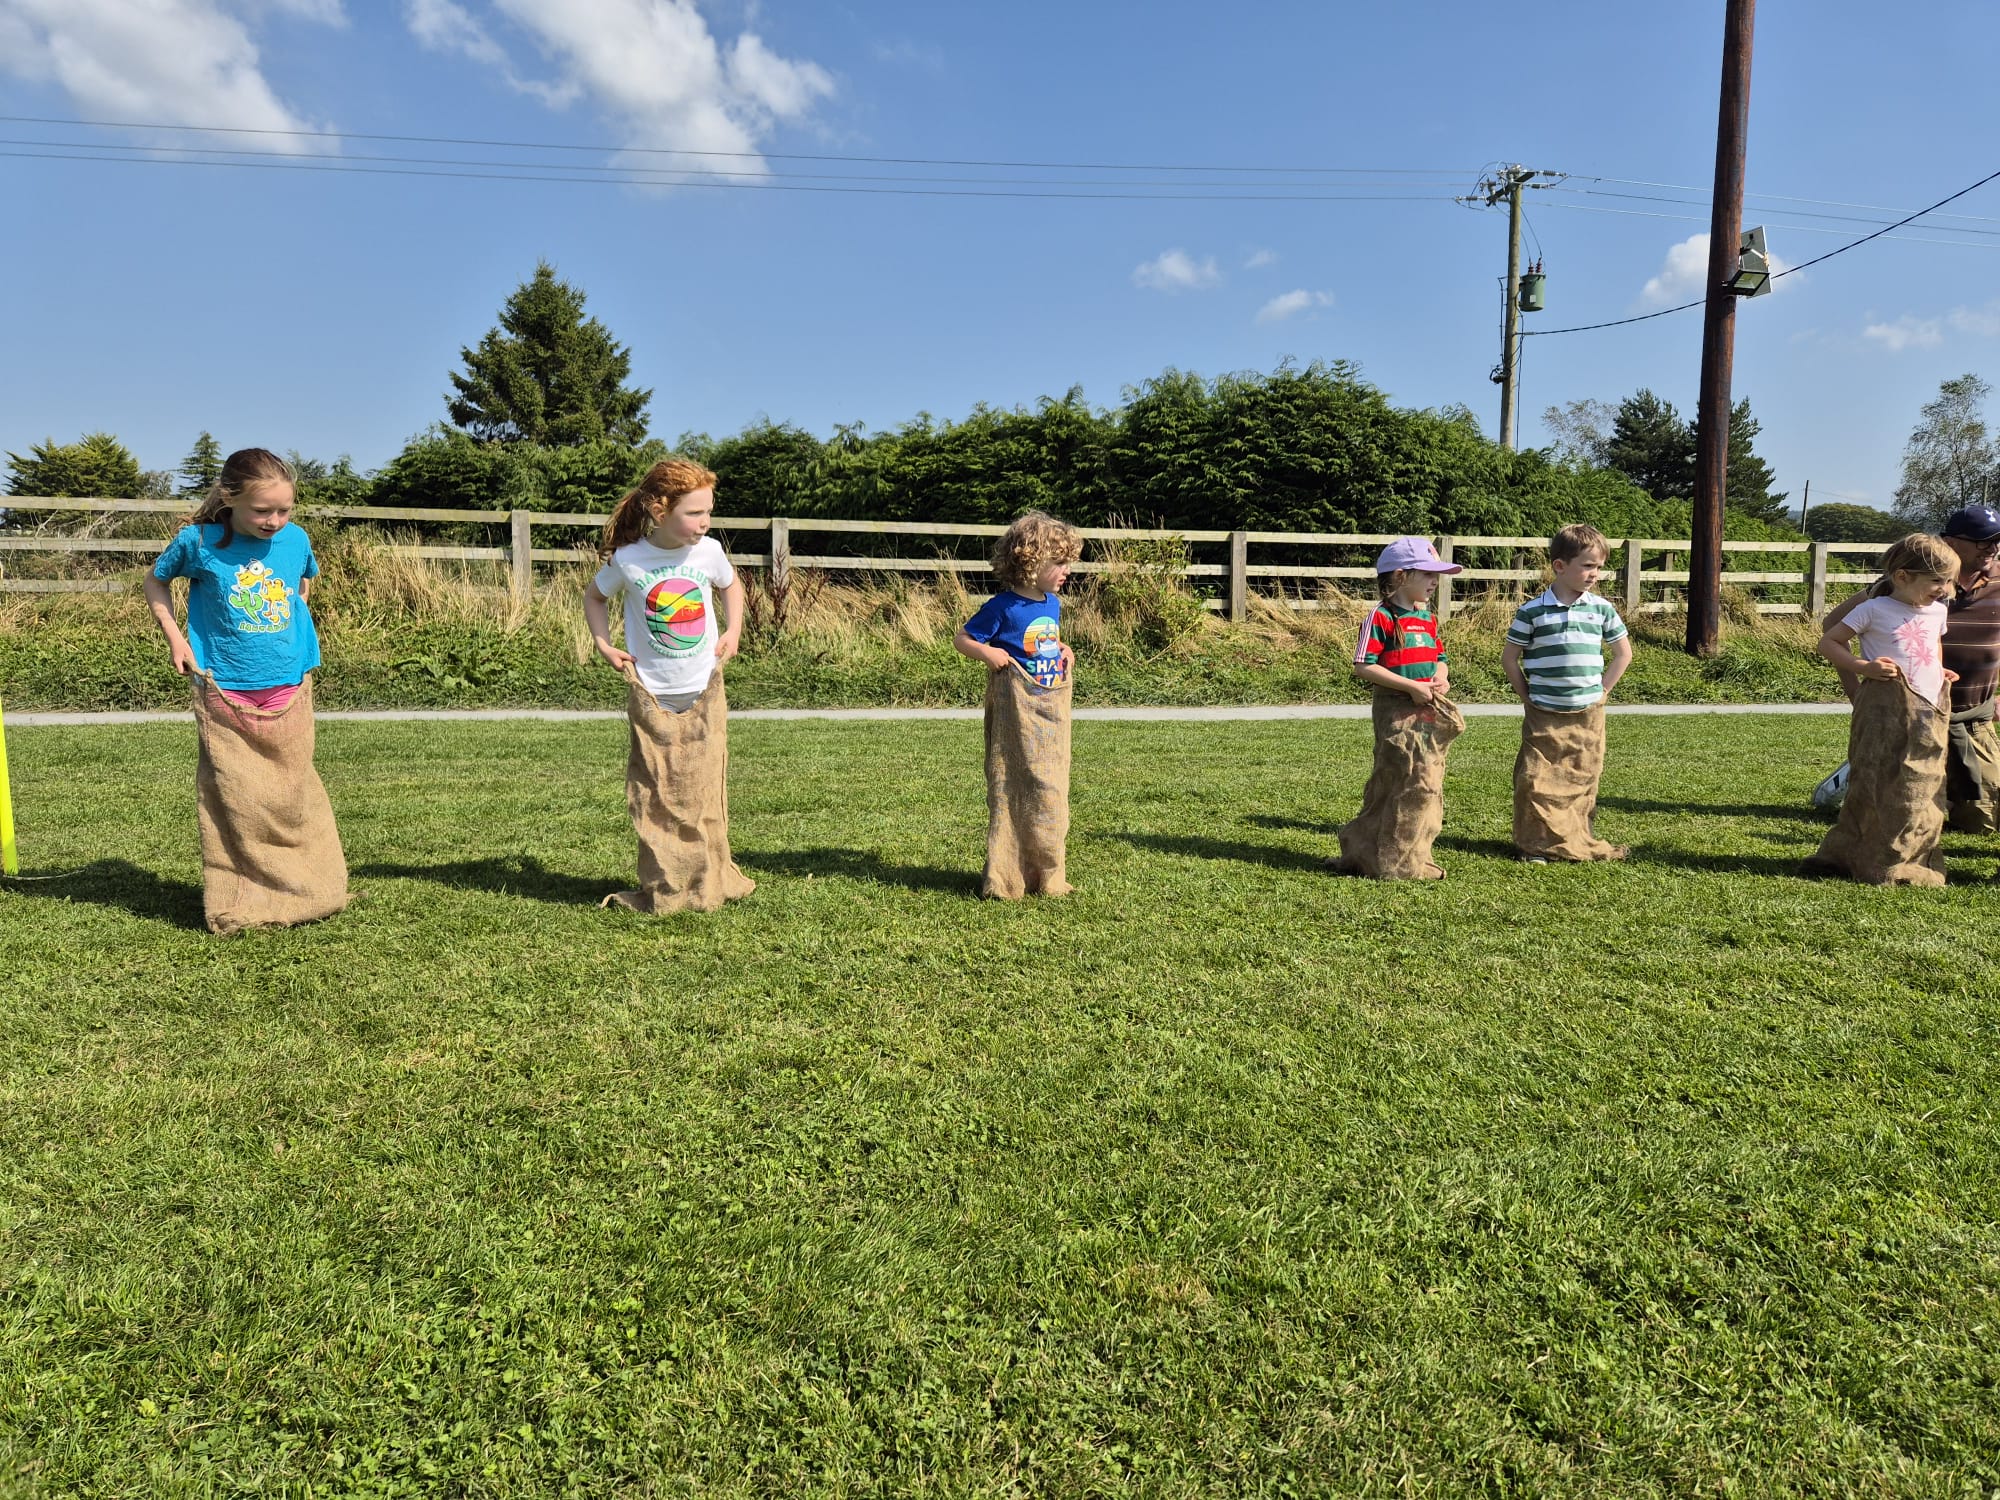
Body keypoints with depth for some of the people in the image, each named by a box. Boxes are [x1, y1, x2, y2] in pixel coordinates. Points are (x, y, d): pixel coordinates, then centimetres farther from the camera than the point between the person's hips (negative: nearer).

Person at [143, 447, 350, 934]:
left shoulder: (296, 539, -1)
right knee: (235, 800, 2)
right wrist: (174, 637, 0)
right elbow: (156, 581, 10)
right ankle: (238, 905, 12)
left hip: (288, 691, 2)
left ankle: (309, 893, 22)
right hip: (224, 692, -2)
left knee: (293, 795, 10)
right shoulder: (199, 542, -8)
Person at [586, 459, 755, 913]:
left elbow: (731, 585, 16)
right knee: (656, 798, 4)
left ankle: (711, 884, 19)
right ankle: (663, 891, 15)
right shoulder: (627, 560, -12)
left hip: (704, 692, 2)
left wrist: (733, 629, 2)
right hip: (651, 696, -1)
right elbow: (594, 597, 8)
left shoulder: (708, 551, -7)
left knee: (703, 792, 7)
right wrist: (604, 644, -4)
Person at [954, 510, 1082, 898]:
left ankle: (1045, 874, 25)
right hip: (1016, 709, -7)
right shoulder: (1003, 607, -12)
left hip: (1052, 709, 7)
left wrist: (1064, 651, 7)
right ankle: (1007, 878, 7)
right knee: (1014, 789, -3)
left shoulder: (1052, 604, 8)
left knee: (1051, 790, 12)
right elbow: (961, 639, -6)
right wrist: (986, 652, -23)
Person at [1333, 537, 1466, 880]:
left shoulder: (1428, 618, 14)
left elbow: (1440, 657, 24)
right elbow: (1363, 666, -16)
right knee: (1412, 781, -8)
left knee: (1428, 781, 10)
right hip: (1396, 711, -8)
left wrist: (1442, 677, -1)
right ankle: (1396, 862, 4)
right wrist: (1412, 686, -18)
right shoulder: (1381, 617, -11)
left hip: (1429, 711, 8)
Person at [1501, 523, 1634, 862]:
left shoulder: (1602, 609, 3)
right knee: (1537, 780, -3)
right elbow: (1509, 657, 0)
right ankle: (1538, 844, 8)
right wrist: (1527, 697, -1)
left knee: (1583, 781, 9)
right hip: (1544, 716, -3)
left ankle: (1581, 841, 22)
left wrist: (1602, 690, 7)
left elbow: (1623, 652, 14)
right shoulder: (1533, 611, -5)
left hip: (1588, 715, 3)